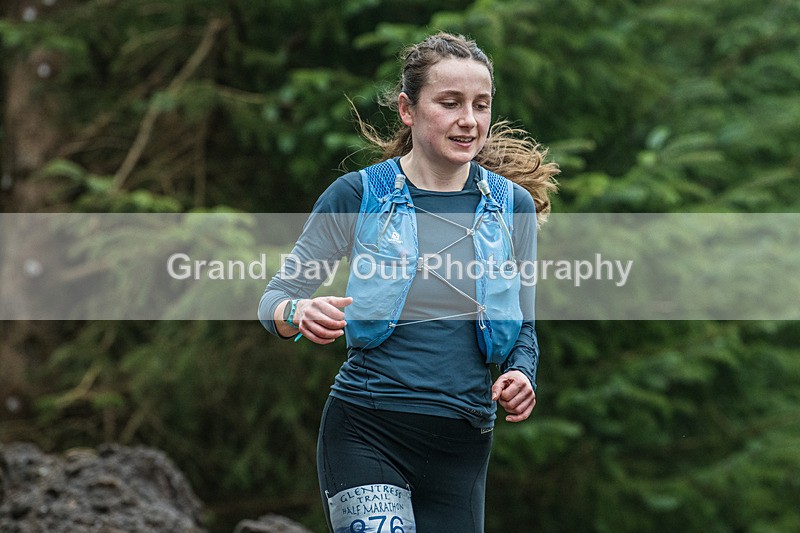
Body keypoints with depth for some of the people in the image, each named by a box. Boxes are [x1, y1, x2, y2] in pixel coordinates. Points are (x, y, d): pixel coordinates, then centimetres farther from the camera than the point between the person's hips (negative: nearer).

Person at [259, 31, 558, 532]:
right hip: (365, 434, -3)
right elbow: (275, 297, 2)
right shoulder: (358, 195, -1)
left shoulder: (514, 205, 6)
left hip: (462, 447, 4)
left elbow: (523, 328, 15)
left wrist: (521, 377, -6)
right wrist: (298, 313, -21)